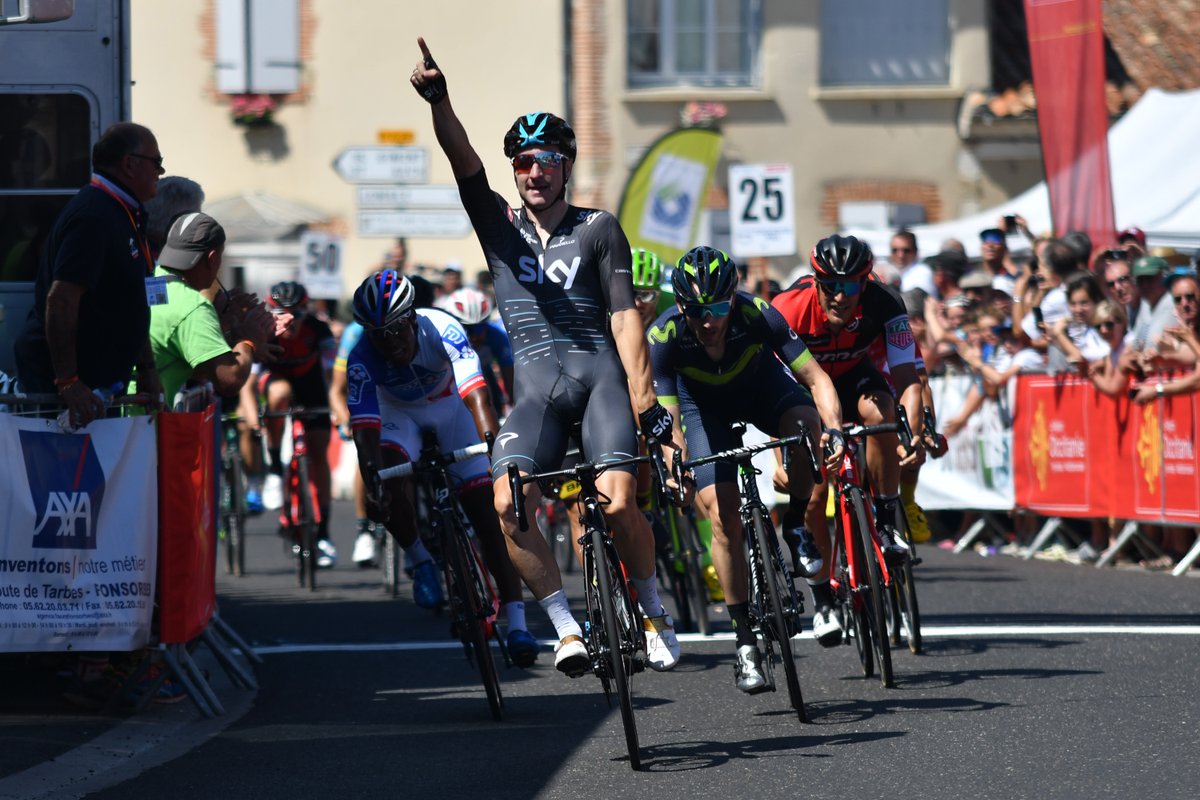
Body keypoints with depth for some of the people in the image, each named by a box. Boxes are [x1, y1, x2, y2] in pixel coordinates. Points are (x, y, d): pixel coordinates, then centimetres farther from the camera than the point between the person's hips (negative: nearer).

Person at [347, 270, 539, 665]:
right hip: (399, 412, 1)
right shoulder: (362, 358, -32)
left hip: (450, 404, -1)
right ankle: (421, 561, -3)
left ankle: (516, 622, -15)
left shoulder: (440, 329, -35)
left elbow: (475, 392, -45)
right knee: (389, 478, -31)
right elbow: (365, 426, -38)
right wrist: (372, 483, -54)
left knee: (486, 507, -12)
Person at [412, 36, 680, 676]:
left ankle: (655, 615, 3)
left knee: (618, 503, -22)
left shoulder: (598, 229, 9)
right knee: (507, 506, -23)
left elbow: (624, 317, 1)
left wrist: (645, 403, -9)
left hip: (599, 372, -2)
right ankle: (566, 628, -11)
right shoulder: (499, 227, 15)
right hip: (535, 386, 2)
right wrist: (437, 100, -21)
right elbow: (464, 162, -2)